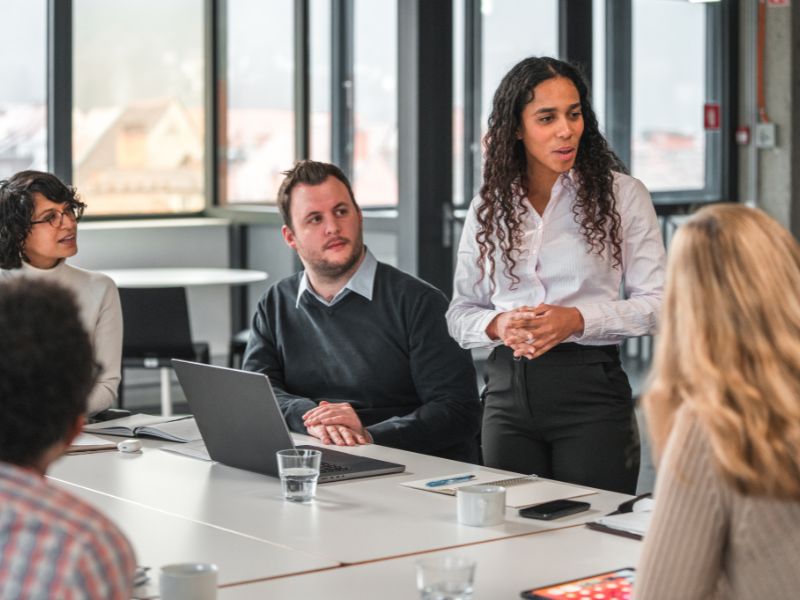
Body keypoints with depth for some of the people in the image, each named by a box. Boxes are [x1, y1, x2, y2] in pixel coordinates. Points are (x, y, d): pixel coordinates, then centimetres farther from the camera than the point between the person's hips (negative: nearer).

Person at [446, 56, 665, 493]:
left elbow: (655, 302, -4)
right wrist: (498, 325, -12)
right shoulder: (488, 206, 8)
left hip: (590, 389, -3)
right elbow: (460, 313, 10)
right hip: (508, 389, 3)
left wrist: (577, 320, -17)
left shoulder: (621, 195, -1)